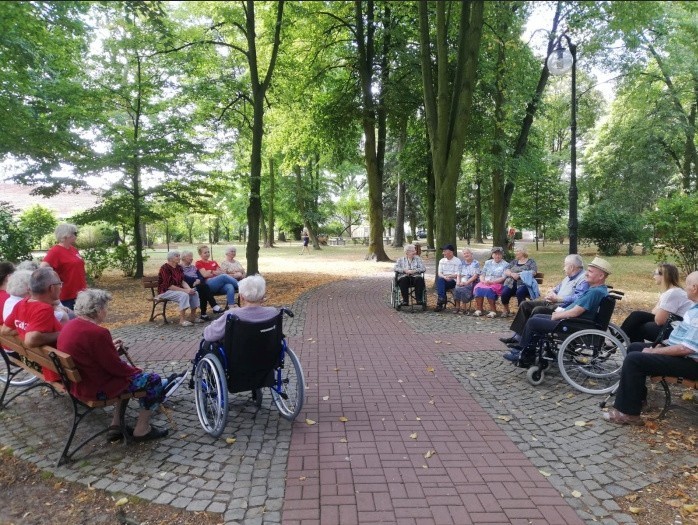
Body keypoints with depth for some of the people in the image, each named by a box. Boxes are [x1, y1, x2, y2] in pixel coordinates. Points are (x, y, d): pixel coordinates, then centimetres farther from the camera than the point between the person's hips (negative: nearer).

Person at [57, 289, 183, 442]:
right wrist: (136, 371, -4)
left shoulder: (70, 326, 2)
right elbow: (116, 367, -20)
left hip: (78, 382, 10)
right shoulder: (96, 333, -27)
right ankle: (141, 430, 10)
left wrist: (109, 347, 16)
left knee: (127, 372, 29)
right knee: (153, 380, -1)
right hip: (96, 388, -10)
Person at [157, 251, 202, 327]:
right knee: (184, 295, -32)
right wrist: (185, 290, -25)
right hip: (165, 291, -8)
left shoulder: (178, 267, 7)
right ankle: (182, 320, -29)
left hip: (177, 289, 8)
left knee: (195, 293, -12)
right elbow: (169, 286, -22)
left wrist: (189, 289, -17)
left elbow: (182, 281, 4)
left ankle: (193, 317, -3)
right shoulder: (165, 268, -18)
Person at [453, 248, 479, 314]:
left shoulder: (476, 263, 2)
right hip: (462, 282, 4)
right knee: (456, 289, -26)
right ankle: (457, 307, -21)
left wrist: (466, 282, -18)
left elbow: (475, 276, -8)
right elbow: (459, 275, 16)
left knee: (464, 289, -32)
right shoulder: (462, 263, 19)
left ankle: (463, 309, -24)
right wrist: (458, 282, -6)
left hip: (471, 282, -4)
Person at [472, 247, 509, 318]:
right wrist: (483, 280, -7)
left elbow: (503, 278, -5)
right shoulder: (488, 262, 20)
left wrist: (491, 282, -16)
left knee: (488, 290, -36)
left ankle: (493, 311, -27)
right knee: (478, 288, -29)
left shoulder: (505, 264, 6)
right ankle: (478, 310, -27)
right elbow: (482, 274, 16)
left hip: (497, 284, -4)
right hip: (485, 282, 4)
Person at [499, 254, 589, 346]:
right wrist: (551, 293, 7)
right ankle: (517, 336, -4)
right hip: (553, 302, 11)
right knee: (525, 304, 1)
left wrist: (557, 298, -18)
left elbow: (578, 298, -25)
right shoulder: (568, 277, 22)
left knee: (538, 310, -30)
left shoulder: (583, 279, -11)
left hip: (563, 306, -10)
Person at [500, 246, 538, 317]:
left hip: (524, 284, -3)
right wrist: (512, 274, -12)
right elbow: (506, 271, 11)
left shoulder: (531, 262, 10)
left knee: (519, 292, -36)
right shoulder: (514, 261, 22)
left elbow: (533, 272, -7)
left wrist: (519, 274, -17)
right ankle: (506, 311, -3)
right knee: (504, 293, -27)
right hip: (511, 283, 3)